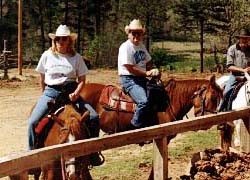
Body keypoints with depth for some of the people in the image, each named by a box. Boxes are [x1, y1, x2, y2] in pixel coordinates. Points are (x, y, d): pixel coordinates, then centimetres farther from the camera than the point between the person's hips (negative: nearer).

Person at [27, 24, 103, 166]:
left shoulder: (76, 57, 3)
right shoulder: (47, 55, 4)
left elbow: (82, 80, 3)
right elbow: (42, 78, 13)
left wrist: (76, 93, -13)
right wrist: (45, 95, 12)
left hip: (71, 93, 1)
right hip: (51, 92, -1)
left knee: (94, 118, -15)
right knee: (34, 121, -22)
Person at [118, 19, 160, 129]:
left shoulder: (142, 46, 15)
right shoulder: (125, 47, -11)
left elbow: (148, 63, 21)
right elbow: (130, 68, -16)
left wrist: (154, 71, 0)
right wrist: (147, 73, -13)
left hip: (142, 79, 9)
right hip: (128, 79, -9)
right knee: (143, 101, -30)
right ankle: (135, 128, -21)